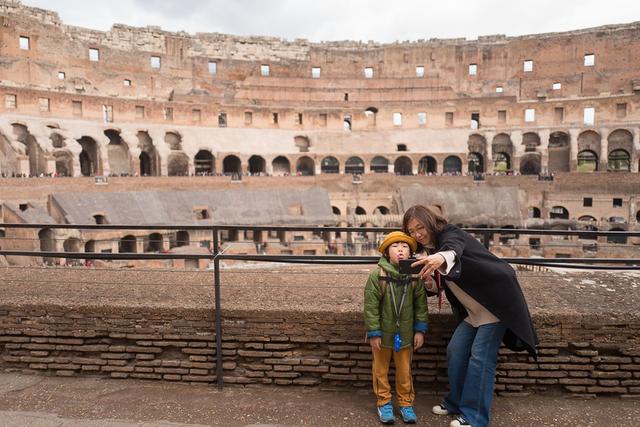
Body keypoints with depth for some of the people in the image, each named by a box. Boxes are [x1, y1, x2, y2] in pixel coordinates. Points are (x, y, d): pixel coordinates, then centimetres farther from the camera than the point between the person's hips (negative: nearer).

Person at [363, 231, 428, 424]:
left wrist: (420, 330, -1)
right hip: (383, 334, -2)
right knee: (381, 369, 14)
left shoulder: (415, 276, -9)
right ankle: (384, 402, 31)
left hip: (405, 334, 2)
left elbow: (421, 305, 0)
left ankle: (406, 403, 33)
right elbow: (371, 306, -14)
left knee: (404, 370, 16)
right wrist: (373, 333, -14)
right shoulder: (377, 275, -18)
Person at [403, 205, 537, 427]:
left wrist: (441, 257, -68)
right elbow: (448, 281, 13)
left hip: (495, 301, -9)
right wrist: (429, 282, -11)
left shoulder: (450, 234, -18)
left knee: (480, 357, -8)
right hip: (473, 309, 9)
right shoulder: (431, 248, 7)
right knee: (455, 351, 8)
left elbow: (453, 249, -44)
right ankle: (455, 403, 24)